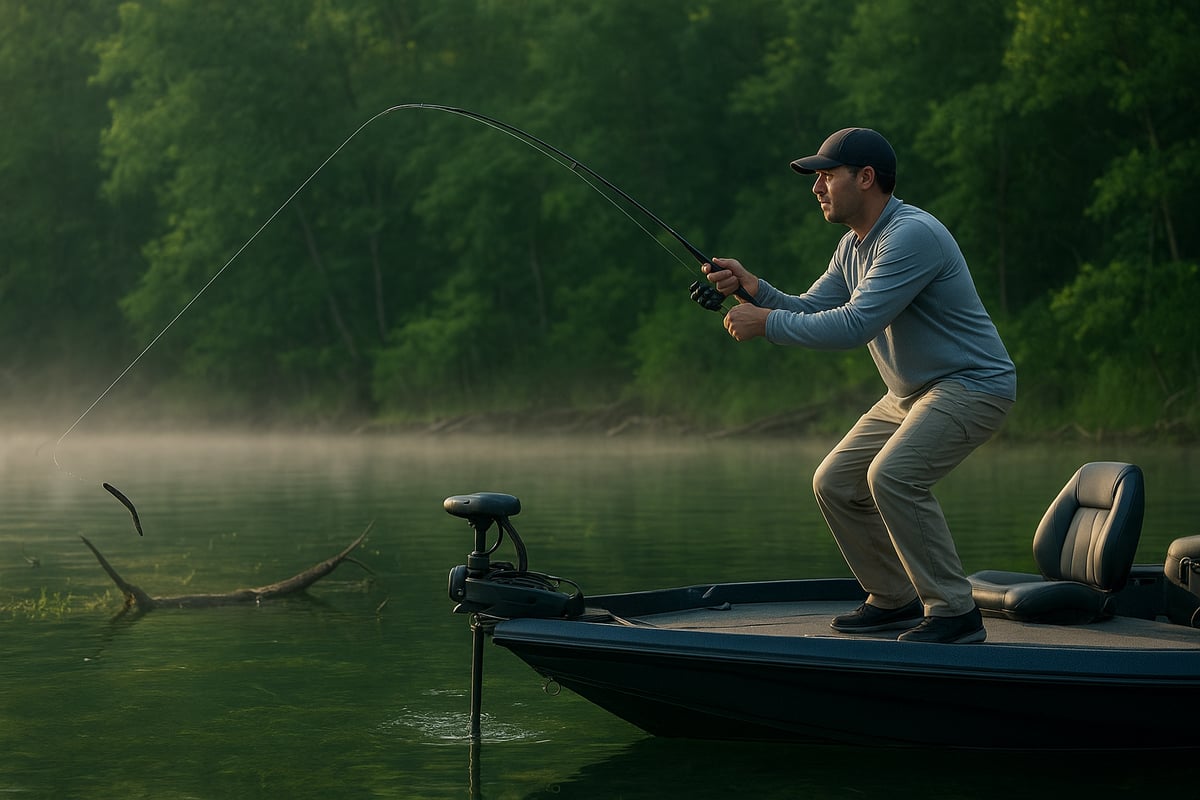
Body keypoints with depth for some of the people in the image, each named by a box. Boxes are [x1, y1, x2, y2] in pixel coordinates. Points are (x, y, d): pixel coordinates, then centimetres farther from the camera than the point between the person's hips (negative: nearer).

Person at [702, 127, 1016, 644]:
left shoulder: (912, 235, -24)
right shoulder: (854, 245, 8)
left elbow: (854, 326, -30)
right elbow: (809, 312, 7)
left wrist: (766, 323, -24)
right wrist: (753, 288, -10)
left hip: (973, 386, -10)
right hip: (911, 393, 10)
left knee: (892, 475, -29)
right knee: (834, 484, 6)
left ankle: (954, 611, -19)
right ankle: (895, 600, 18)